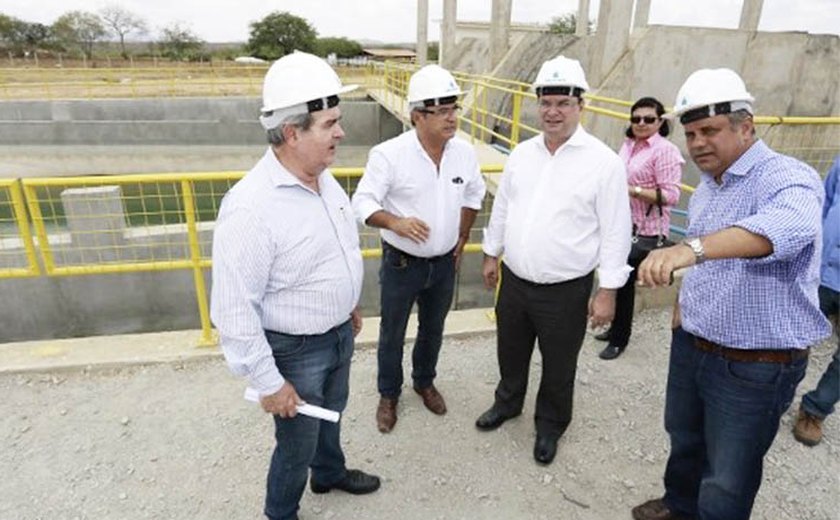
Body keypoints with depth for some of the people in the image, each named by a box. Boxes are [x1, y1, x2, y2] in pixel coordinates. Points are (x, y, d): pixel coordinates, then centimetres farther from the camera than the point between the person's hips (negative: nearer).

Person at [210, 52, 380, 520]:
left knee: (331, 415, 30)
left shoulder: (324, 177, -4)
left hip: (340, 334, 7)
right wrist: (268, 383, -19)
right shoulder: (251, 207, -31)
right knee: (297, 444, 16)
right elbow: (234, 309, -26)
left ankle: (331, 473, 59)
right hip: (297, 350, -7)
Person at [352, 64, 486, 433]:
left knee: (433, 329, 22)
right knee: (392, 333, 12)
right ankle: (388, 395, 36)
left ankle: (424, 382, 47)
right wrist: (396, 222, -34)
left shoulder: (465, 152, -5)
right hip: (401, 264, -4)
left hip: (444, 264, 4)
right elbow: (363, 202, -16)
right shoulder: (389, 154, -20)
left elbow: (473, 195, 12)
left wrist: (462, 239, 12)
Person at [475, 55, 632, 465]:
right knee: (511, 352, 23)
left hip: (566, 290, -4)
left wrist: (608, 291, -11)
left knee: (558, 366, 15)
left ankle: (550, 424, 41)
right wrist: (492, 253, 15)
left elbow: (615, 231, -11)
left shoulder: (604, 162, -13)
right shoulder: (522, 153, 2)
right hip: (514, 281, 5)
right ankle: (508, 401, 50)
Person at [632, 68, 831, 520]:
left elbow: (787, 226, -45)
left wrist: (691, 247, -58)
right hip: (690, 349, 8)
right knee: (683, 438, 27)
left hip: (755, 367, -8)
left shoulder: (787, 178, -20)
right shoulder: (706, 187, 7)